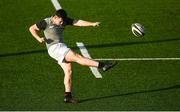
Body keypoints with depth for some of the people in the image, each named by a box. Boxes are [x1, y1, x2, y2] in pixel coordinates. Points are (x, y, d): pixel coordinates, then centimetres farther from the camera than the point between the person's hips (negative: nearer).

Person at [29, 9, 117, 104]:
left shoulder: (64, 20, 6)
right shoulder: (46, 22, -9)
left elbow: (78, 22, -3)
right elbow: (32, 28, 1)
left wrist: (92, 24, -15)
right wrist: (39, 38, -15)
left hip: (61, 48, 8)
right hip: (54, 48, -8)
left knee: (68, 71, 1)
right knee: (77, 57, -17)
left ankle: (67, 96, 3)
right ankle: (102, 65, -24)